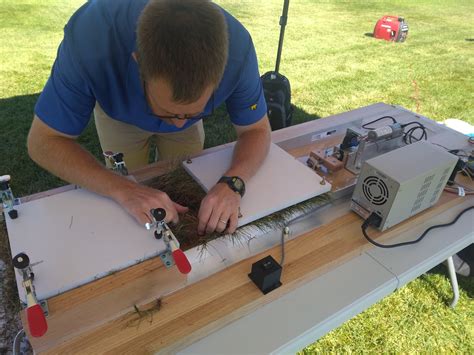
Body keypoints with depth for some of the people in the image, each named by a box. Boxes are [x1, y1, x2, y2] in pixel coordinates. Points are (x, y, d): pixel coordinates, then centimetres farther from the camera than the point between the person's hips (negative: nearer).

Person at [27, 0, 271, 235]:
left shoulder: (236, 47, -37)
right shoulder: (90, 36, -41)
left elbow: (257, 130, -24)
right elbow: (43, 141, -32)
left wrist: (232, 183, -43)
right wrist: (123, 190, -46)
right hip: (119, 115, 0)